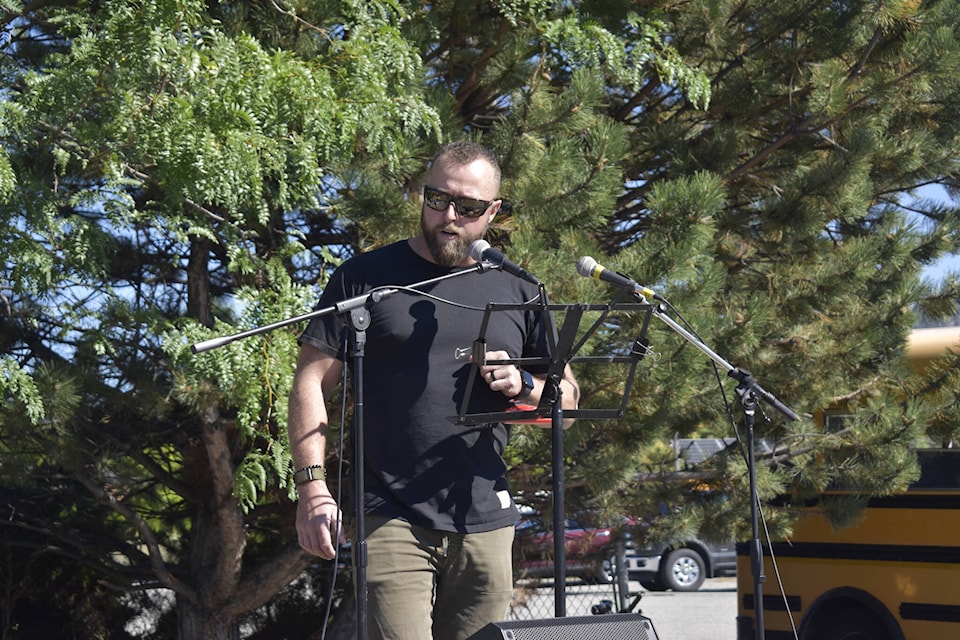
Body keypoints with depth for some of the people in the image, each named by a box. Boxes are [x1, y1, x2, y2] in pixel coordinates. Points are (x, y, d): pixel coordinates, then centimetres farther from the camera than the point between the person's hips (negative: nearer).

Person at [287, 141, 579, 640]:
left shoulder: (518, 293, 15)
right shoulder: (366, 276, 5)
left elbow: (568, 399, 19)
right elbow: (311, 383, 1)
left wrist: (524, 386, -4)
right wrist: (312, 485, -11)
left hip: (486, 522, 4)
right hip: (390, 519, -3)